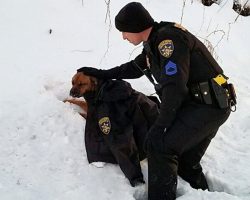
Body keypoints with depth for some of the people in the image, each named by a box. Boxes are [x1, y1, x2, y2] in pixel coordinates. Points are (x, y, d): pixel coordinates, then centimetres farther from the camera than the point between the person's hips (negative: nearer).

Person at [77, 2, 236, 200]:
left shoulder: (168, 37, -18)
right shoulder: (156, 43, 13)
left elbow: (174, 85, -25)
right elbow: (134, 68, 31)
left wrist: (160, 125, -23)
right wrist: (103, 74, 32)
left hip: (209, 105, -10)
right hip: (198, 104, 10)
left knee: (158, 144, -16)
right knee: (187, 161, 16)